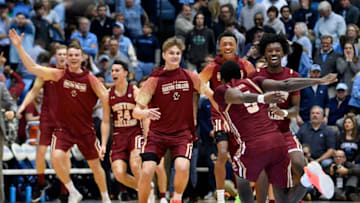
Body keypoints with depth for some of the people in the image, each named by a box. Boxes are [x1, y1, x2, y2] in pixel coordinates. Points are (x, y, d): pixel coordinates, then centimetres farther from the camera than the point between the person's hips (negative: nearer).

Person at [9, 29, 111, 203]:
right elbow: (32, 67, -9)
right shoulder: (58, 75, -3)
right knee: (56, 158, -22)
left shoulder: (91, 80, -5)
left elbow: (107, 101, -2)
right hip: (63, 128, 0)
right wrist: (19, 47, -15)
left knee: (95, 165, 8)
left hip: (85, 129, 0)